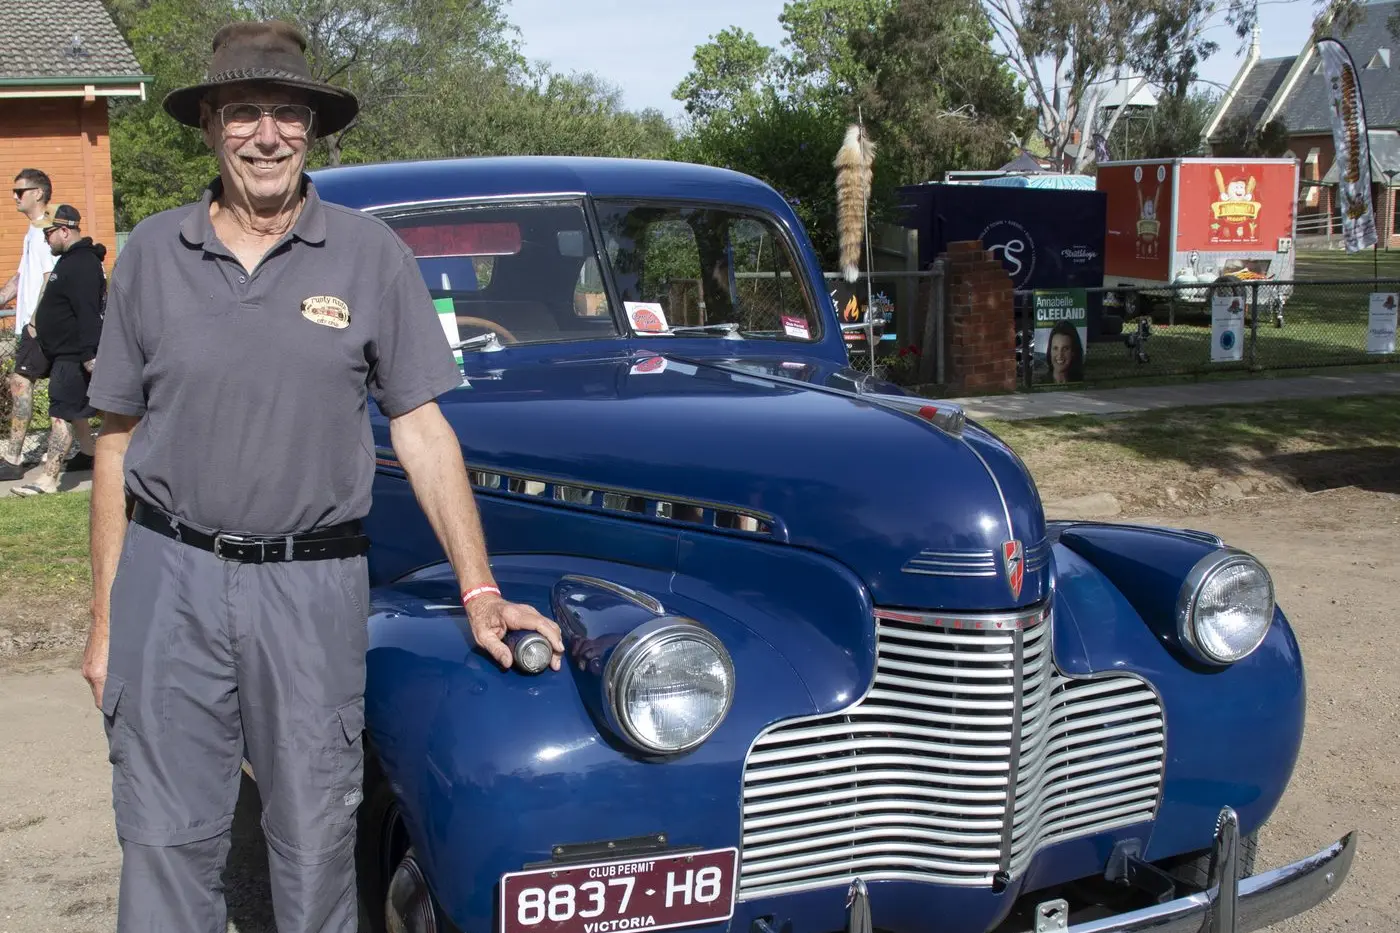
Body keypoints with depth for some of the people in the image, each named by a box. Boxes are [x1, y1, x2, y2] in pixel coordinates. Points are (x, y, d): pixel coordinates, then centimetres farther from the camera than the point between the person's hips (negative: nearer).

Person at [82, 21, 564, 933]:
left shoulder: (372, 255, 0)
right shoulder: (152, 253, 4)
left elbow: (420, 428, 0)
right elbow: (120, 440, 7)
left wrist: (480, 591, -7)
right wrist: (106, 617, 5)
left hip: (316, 586, -1)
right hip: (168, 580, 1)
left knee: (317, 846, 9)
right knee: (167, 843, 6)